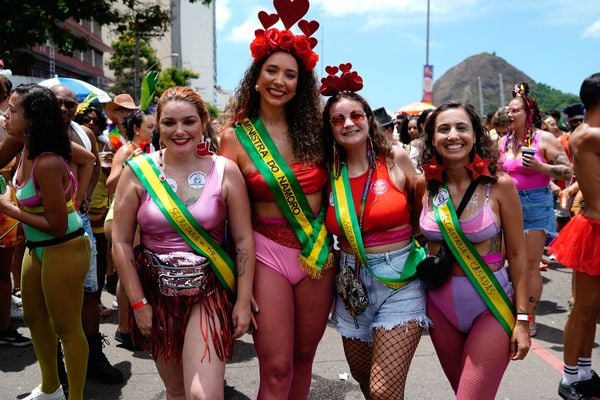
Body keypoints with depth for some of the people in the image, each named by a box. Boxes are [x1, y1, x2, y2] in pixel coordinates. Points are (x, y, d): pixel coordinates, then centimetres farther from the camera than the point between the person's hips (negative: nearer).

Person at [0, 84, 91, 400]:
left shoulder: (46, 163, -28)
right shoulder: (27, 150, -1)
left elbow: (57, 225, -25)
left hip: (63, 251, -10)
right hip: (37, 248, 10)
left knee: (66, 328, 4)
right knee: (34, 318, 23)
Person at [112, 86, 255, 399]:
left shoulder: (225, 171, -6)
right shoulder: (137, 171, -4)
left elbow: (243, 239, -4)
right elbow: (121, 242, -2)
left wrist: (243, 300, -6)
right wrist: (138, 302, -4)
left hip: (209, 292, -2)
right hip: (156, 292, 2)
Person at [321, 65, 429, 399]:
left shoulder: (396, 158, -6)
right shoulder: (329, 172, 0)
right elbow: (326, 230, 9)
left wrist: (429, 254, -1)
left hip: (400, 282, -3)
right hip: (353, 283, 4)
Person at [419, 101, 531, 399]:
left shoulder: (499, 185, -10)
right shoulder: (426, 187, -4)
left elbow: (516, 254, -6)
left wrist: (522, 318, -7)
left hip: (491, 304, -3)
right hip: (440, 304, 3)